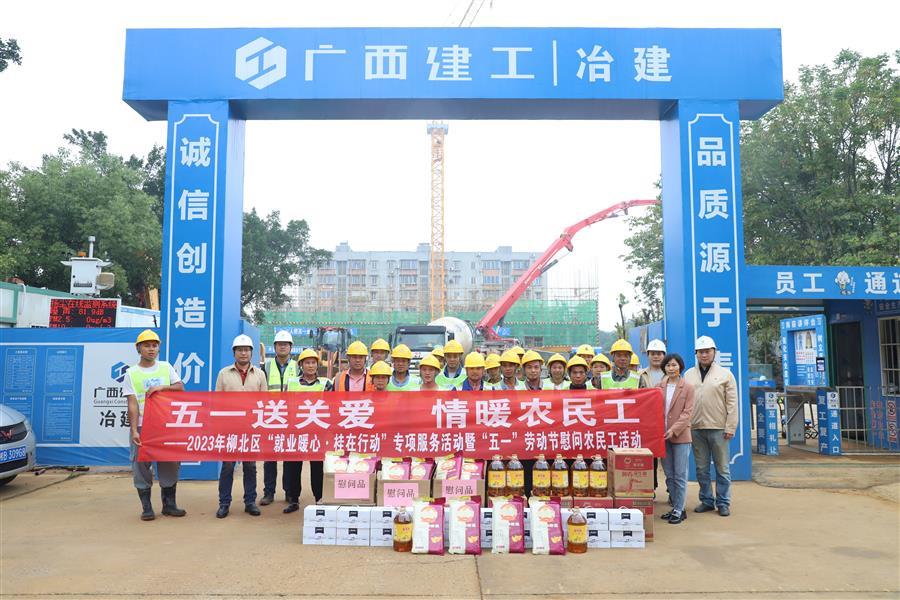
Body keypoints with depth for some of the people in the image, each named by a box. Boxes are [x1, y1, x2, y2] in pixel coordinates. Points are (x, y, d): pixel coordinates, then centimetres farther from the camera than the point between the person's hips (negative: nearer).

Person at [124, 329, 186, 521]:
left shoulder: (166, 367, 9)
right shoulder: (131, 373, 1)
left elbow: (181, 388, 2)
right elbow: (132, 404, -6)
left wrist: (161, 387, -14)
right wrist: (134, 431, -13)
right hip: (142, 426, -2)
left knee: (170, 464, 5)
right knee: (141, 465, 0)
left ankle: (169, 504, 16)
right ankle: (146, 507, 11)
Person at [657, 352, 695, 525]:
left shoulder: (688, 387, -2)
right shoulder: (659, 387, 8)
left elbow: (687, 412, -7)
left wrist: (674, 430, -16)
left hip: (680, 436, -4)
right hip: (662, 436, 4)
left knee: (680, 476, -1)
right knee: (669, 475, 11)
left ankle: (679, 510, 5)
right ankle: (676, 507, 22)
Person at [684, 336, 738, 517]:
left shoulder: (725, 374, 2)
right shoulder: (689, 375, 11)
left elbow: (732, 403, -2)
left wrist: (730, 427, -8)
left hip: (718, 428, -3)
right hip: (696, 428, 3)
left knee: (722, 468, 4)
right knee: (702, 469, 10)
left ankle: (723, 503, 14)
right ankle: (706, 500, 21)